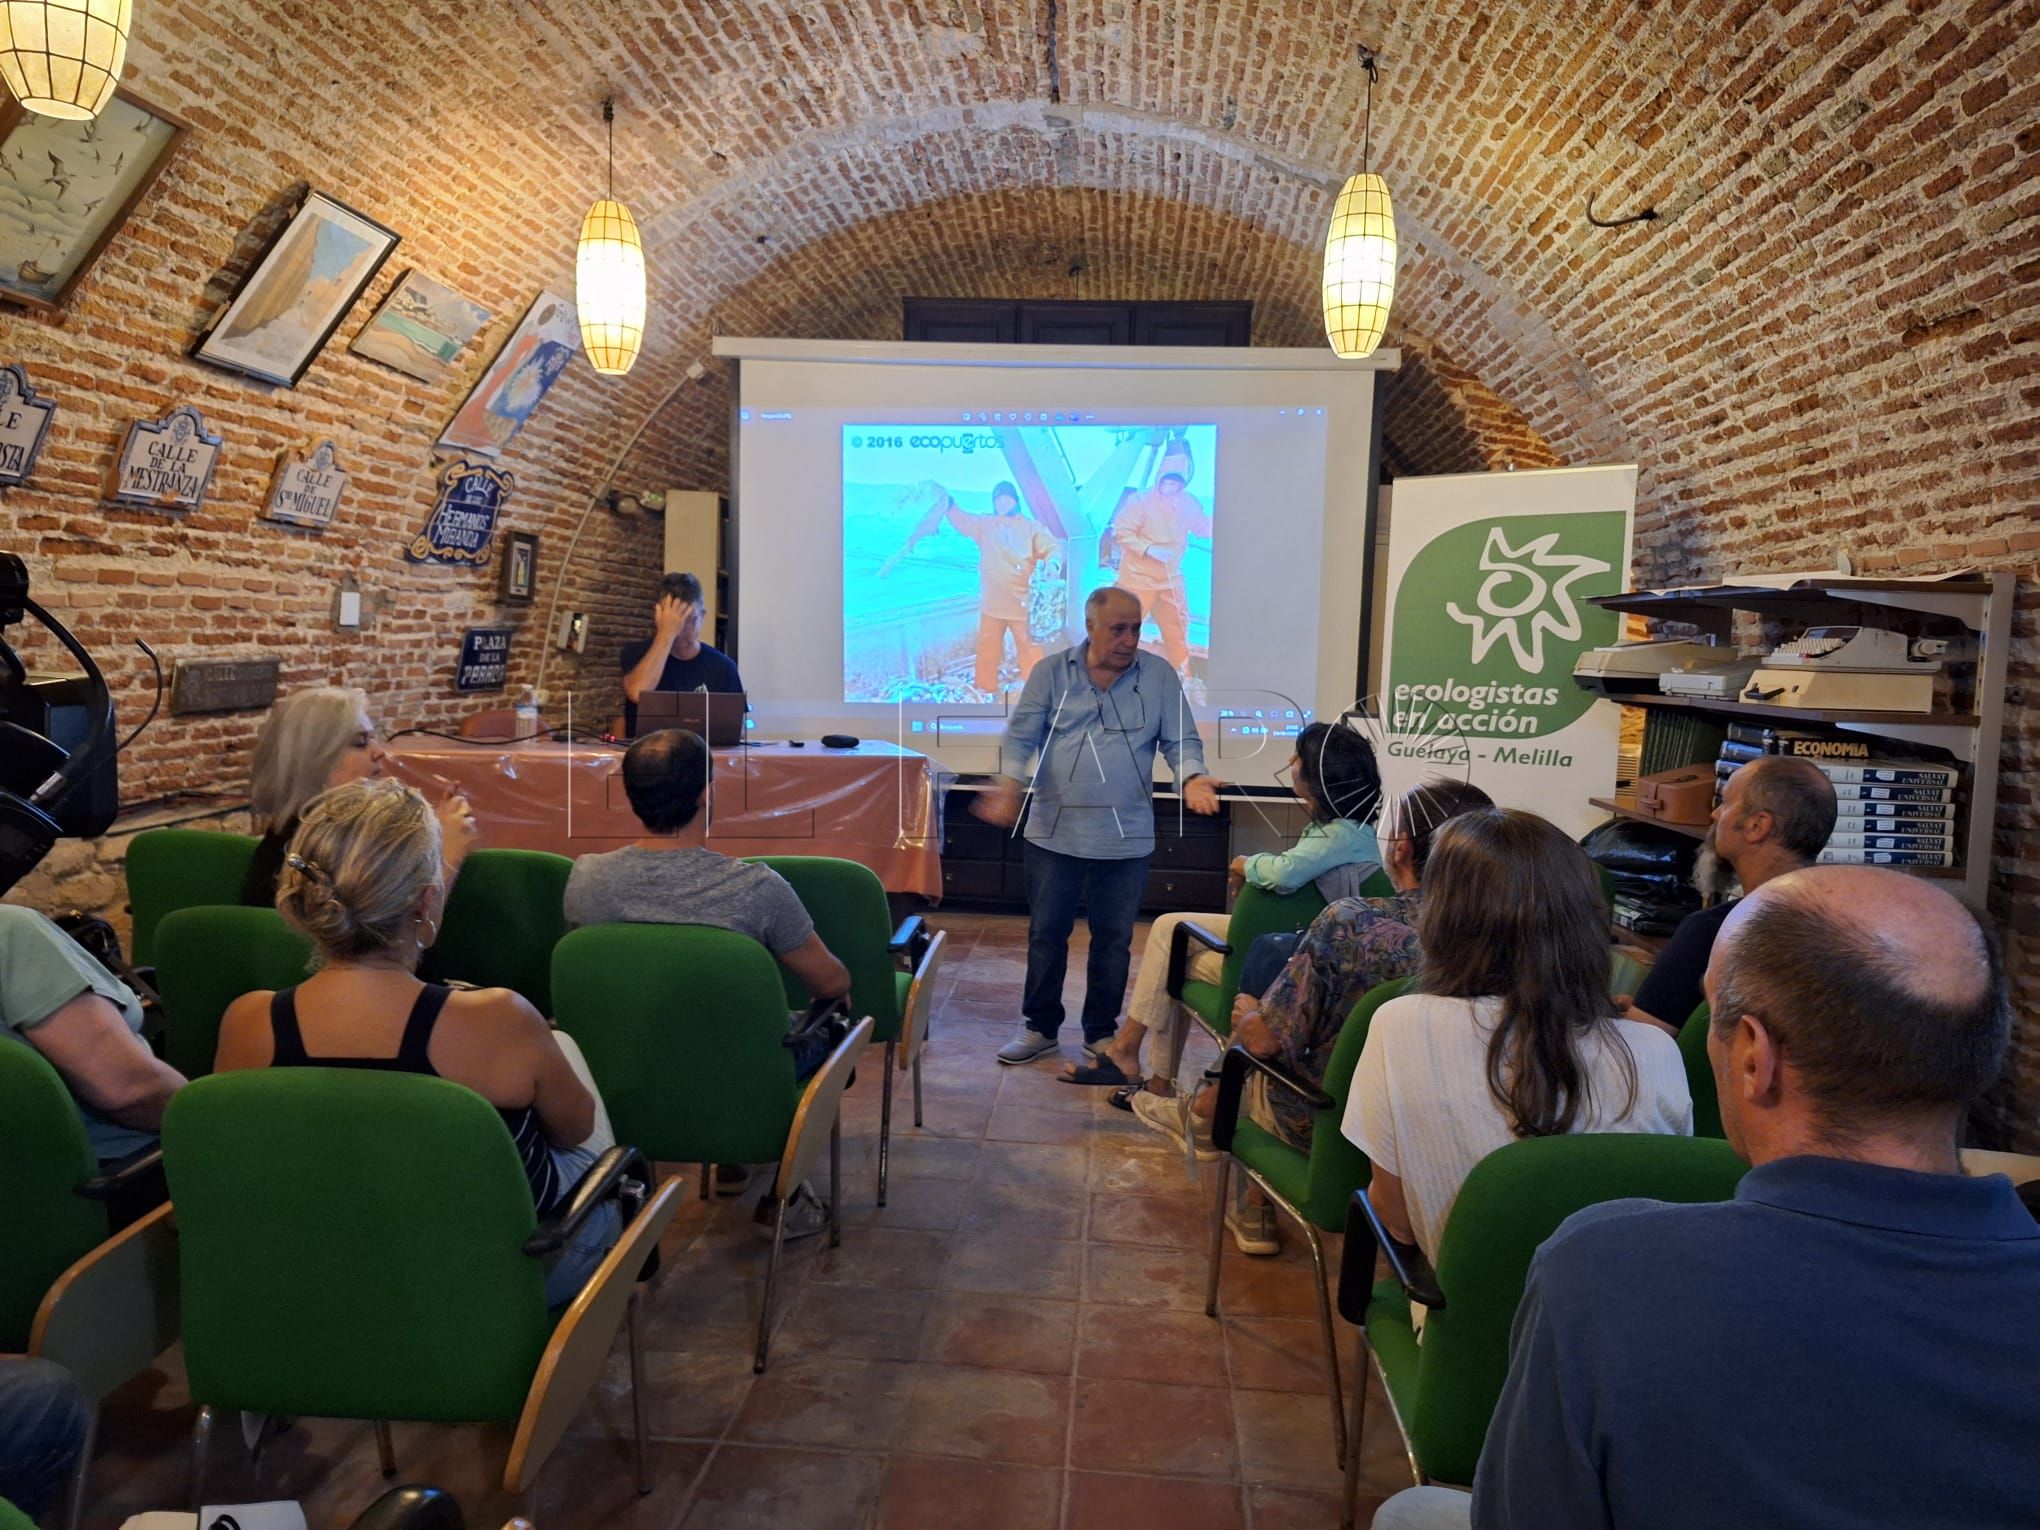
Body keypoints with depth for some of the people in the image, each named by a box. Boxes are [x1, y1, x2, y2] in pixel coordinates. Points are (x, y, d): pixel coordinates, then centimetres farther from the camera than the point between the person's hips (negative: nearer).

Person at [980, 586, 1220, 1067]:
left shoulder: (1159, 676, 1)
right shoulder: (1050, 673, 0)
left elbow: (1181, 741, 2)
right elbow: (1021, 735, -2)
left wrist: (1192, 777, -19)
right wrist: (1009, 783, -20)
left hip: (1126, 838, 0)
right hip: (1055, 832, 0)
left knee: (1113, 938, 9)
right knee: (1046, 933, 8)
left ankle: (1101, 1031, 25)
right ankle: (1039, 1026, 24)